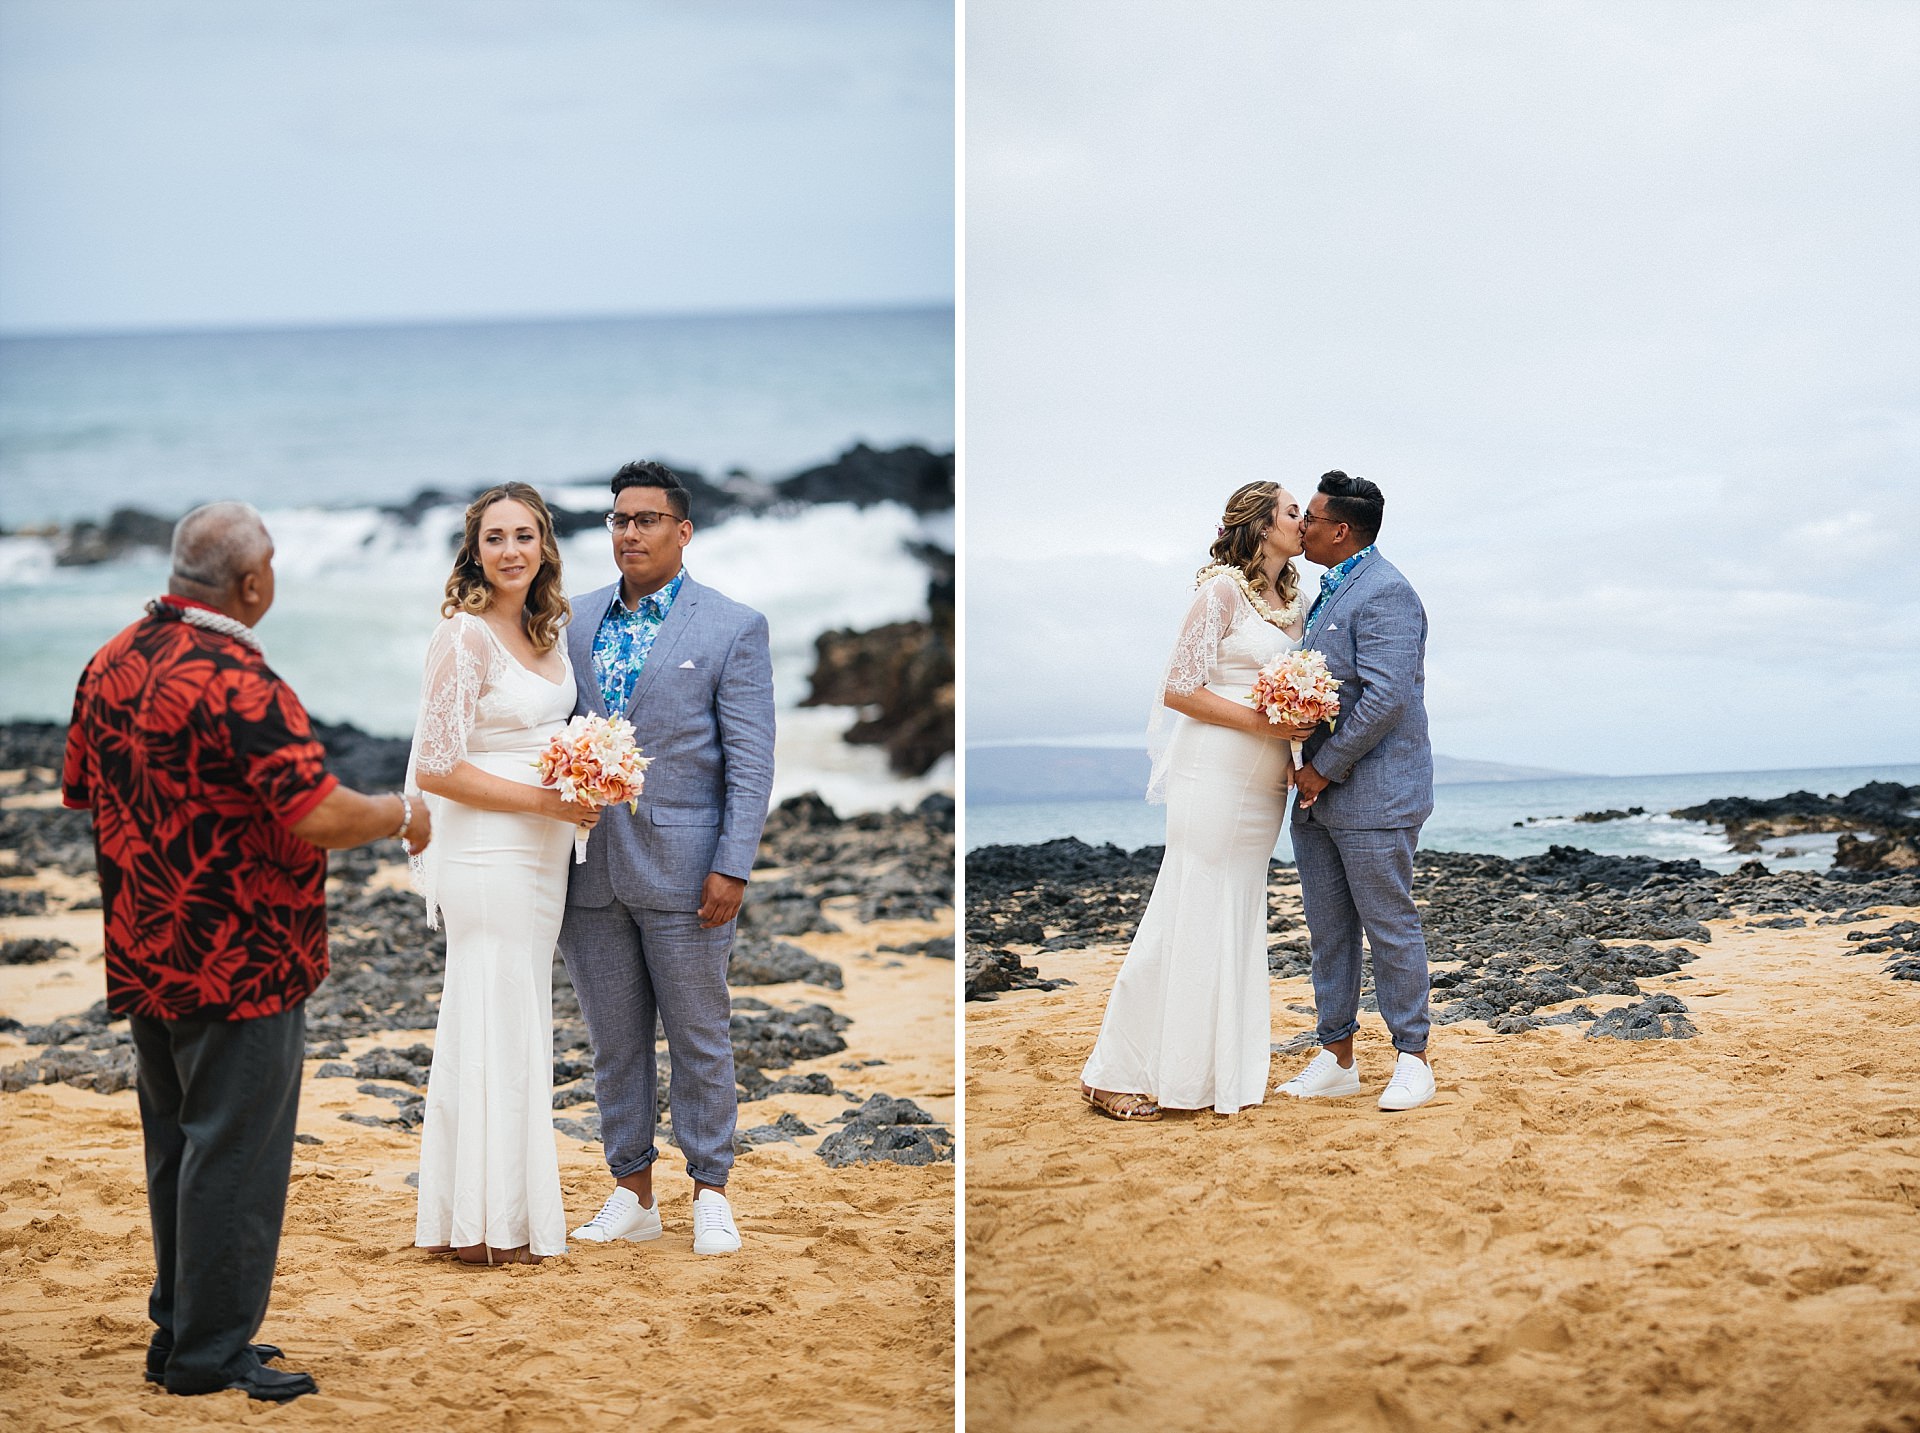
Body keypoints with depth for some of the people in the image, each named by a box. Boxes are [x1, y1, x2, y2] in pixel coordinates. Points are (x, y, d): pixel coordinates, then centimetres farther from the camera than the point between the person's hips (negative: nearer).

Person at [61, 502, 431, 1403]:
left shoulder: (111, 664, 5)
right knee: (234, 1154, 1)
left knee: (175, 1147, 18)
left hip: (142, 958, 9)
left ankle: (178, 1331, 27)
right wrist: (402, 814, -8)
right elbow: (319, 817, -26)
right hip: (238, 965, -9)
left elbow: (80, 793, 16)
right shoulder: (234, 681, -22)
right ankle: (211, 1354, 7)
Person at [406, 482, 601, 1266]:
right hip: (485, 852, -8)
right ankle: (483, 1223, 7)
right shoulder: (463, 636, -15)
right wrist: (546, 800, -18)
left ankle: (514, 1203, 23)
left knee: (522, 1020, 14)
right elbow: (436, 769, -18)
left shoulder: (544, 631, 9)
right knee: (492, 1026, -2)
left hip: (542, 854, 8)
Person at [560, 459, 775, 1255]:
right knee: (613, 1040, 10)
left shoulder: (733, 627, -2)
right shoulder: (575, 620, 10)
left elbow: (751, 761, -5)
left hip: (682, 868, -4)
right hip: (589, 866, 4)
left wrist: (732, 866, -13)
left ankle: (710, 1194, 14)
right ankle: (632, 1191, 19)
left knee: (699, 1038, 5)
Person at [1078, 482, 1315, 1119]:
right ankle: (1116, 1075, 2)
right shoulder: (1223, 589, -10)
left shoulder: (1291, 596, 13)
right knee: (1188, 917, -5)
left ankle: (1220, 1066, 17)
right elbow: (1179, 689, -12)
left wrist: (1293, 752, 2)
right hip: (1215, 774, -8)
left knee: (1240, 921, 10)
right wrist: (1261, 722, -18)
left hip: (1264, 785, 8)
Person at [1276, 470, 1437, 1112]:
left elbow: (1385, 698, -22)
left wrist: (1327, 768, -16)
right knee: (1328, 930, 11)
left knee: (1390, 927, -1)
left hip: (1372, 793, -9)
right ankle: (1337, 1058, 18)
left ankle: (1412, 1059, 7)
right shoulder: (1328, 594, 17)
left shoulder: (1384, 593, -14)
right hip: (1318, 794, 9)